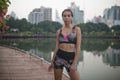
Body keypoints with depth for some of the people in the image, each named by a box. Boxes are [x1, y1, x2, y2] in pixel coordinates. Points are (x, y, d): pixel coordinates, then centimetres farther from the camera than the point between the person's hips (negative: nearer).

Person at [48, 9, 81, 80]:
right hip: (59, 57, 3)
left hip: (71, 58, -2)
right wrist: (52, 62, 9)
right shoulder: (59, 31, 8)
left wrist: (74, 63, -12)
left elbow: (78, 48, -6)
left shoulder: (76, 29, -1)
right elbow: (57, 47, 11)